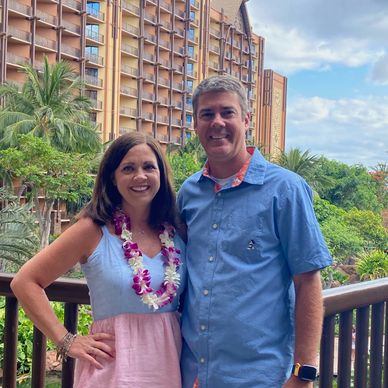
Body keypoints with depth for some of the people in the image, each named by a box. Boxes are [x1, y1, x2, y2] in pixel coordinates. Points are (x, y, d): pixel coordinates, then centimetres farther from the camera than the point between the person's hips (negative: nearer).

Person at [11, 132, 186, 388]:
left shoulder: (178, 232, 3)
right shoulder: (93, 230, -7)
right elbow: (25, 282, -6)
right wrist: (65, 341, -10)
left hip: (171, 361, 4)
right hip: (115, 364, -4)